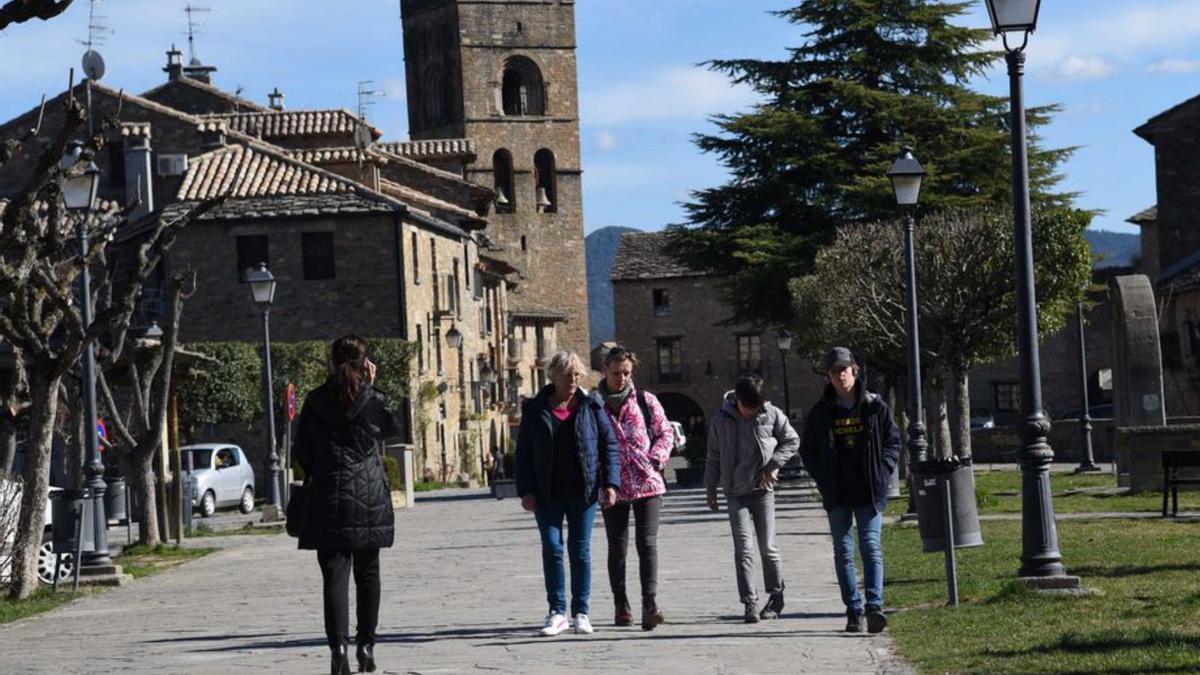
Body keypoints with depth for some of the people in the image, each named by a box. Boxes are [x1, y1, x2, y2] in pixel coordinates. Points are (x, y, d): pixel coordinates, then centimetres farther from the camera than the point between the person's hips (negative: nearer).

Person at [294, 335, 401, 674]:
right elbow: (393, 428, 16)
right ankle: (366, 644, 15)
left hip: (329, 499, 0)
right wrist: (372, 387, 10)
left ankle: (338, 645, -18)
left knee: (334, 574, -4)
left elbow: (302, 452, 2)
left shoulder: (315, 402, -1)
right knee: (367, 574, 13)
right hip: (370, 499, 0)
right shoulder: (374, 401, -5)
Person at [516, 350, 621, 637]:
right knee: (551, 548, -6)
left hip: (583, 492, 0)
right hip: (548, 494, 0)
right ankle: (557, 611, 2)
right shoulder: (535, 410, 4)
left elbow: (609, 444, 4)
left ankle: (580, 612, 11)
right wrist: (526, 491, -3)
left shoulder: (591, 407, 4)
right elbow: (524, 452, 5)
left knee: (580, 550, 3)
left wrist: (610, 483, -6)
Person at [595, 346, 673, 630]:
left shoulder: (645, 401, 6)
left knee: (648, 544, -10)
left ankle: (650, 605, -17)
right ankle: (621, 606, 16)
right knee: (617, 547, 6)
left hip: (647, 484, 0)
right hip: (612, 487, 0)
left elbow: (665, 433, 9)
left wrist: (655, 460, -6)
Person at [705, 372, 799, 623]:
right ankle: (750, 603, -7)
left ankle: (776, 595, 24)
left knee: (768, 547, 5)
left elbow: (791, 440, 6)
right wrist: (711, 489, 10)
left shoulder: (772, 415, -4)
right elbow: (714, 455, 8)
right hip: (735, 492, 0)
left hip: (762, 489, 0)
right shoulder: (722, 418, -1)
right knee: (743, 548, -8)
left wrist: (773, 465, -6)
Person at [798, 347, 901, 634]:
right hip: (837, 495, 2)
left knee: (871, 548, -11)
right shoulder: (820, 413, 5)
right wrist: (823, 479, 0)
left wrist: (882, 472, -4)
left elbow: (893, 441, 9)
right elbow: (807, 450, 12)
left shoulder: (875, 407, 2)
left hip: (869, 492, -2)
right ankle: (853, 610, 9)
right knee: (843, 552, 4)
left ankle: (874, 607, -18)